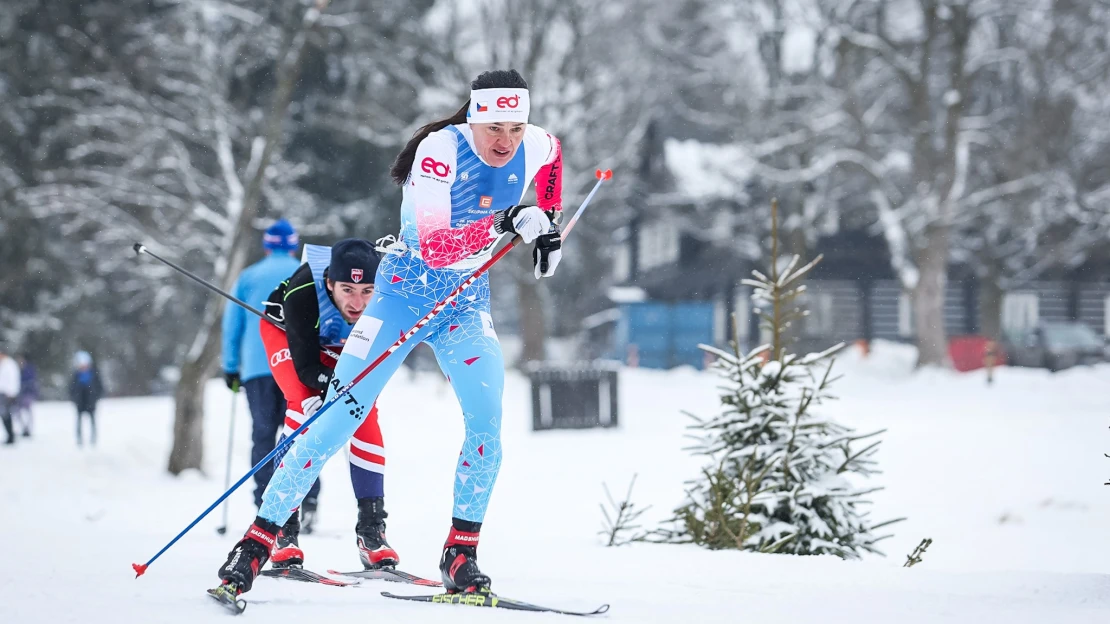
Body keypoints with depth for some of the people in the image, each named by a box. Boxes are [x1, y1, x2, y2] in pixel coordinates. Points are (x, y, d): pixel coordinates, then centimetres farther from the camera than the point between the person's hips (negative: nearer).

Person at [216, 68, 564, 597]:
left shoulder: (535, 147, -9)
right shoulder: (440, 150, -25)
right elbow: (433, 249, -35)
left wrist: (547, 225, 13)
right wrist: (501, 222, -44)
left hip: (467, 303, 4)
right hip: (406, 292, -4)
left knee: (487, 420, -18)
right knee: (339, 419, -9)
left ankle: (461, 556, -7)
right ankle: (256, 543, -3)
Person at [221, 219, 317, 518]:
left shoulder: (248, 278, 12)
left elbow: (232, 324, 10)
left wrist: (230, 368, 13)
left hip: (257, 367, 0)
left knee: (263, 435, 1)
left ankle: (265, 506, -7)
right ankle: (309, 498, -13)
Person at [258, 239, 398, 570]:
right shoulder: (302, 294, -43)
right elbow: (306, 363, -33)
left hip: (343, 343, 3)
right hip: (285, 330, -3)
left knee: (365, 411, -14)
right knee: (303, 405, -24)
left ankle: (371, 529, -6)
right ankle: (284, 527, -19)